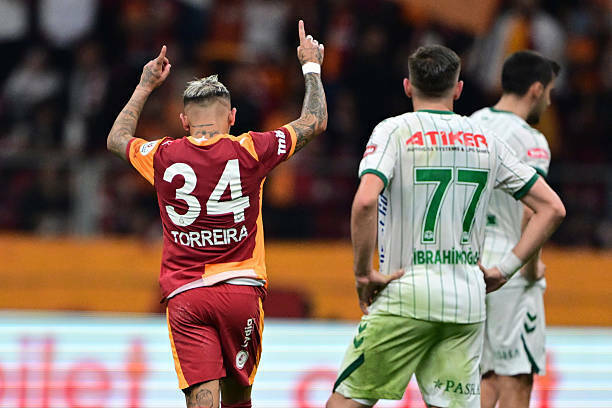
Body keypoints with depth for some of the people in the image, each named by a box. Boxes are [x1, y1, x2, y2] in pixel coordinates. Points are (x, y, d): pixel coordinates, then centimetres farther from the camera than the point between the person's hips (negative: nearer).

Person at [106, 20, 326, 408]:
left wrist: (145, 86, 36)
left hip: (185, 298, 0)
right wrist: (311, 67, 24)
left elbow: (117, 138, 26)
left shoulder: (164, 157, 3)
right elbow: (315, 122, 10)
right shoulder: (247, 151, -2)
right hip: (241, 289, 0)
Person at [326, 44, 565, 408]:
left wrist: (363, 273, -11)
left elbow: (365, 201, -20)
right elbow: (552, 208, 11)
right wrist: (505, 270, 12)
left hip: (405, 294, -4)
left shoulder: (394, 131, -3)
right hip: (468, 300, 4)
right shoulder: (485, 140, 10)